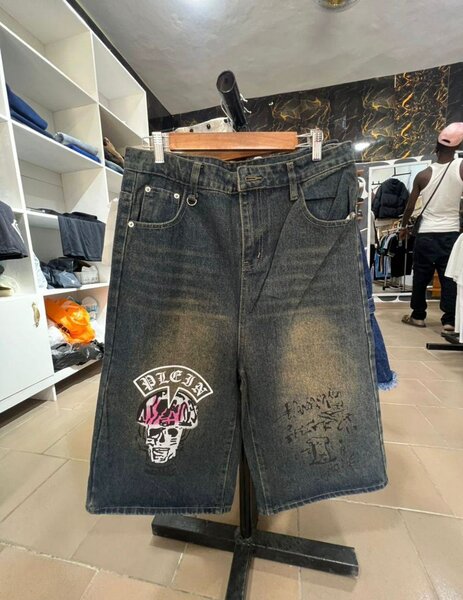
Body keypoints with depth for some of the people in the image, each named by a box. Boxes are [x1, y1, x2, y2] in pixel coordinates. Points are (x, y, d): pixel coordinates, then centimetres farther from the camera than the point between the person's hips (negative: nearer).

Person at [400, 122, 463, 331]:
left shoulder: (423, 175, -2)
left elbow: (410, 206, 4)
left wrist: (403, 226, 20)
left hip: (426, 234, 0)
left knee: (421, 276, 9)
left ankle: (418, 316, 18)